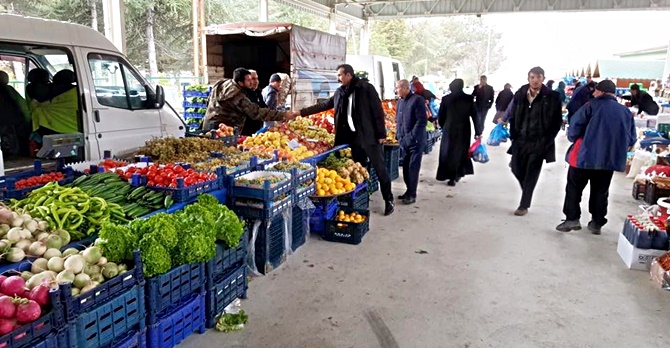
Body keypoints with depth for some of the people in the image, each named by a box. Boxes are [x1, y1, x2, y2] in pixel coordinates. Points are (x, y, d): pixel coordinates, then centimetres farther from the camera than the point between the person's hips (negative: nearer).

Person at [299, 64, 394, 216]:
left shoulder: (366, 88, -8)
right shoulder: (339, 92, 10)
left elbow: (378, 111, -9)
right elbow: (323, 105, 17)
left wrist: (381, 134, -11)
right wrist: (301, 112, 15)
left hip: (369, 136, -5)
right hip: (353, 137, 5)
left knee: (380, 168, 2)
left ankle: (388, 200, 13)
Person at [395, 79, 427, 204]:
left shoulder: (417, 100, -11)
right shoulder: (400, 102, 13)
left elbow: (422, 121, -16)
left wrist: (411, 137, -18)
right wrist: (399, 136, 8)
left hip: (416, 141, -7)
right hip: (404, 141, 7)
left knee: (413, 168, -3)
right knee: (405, 167, 11)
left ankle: (412, 195, 4)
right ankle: (409, 190, 24)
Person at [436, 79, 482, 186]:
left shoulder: (446, 99, -5)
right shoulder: (469, 99, -4)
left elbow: (441, 116, 0)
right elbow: (475, 116, -4)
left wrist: (443, 127, 17)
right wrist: (478, 132, 1)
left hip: (449, 130, -1)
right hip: (464, 130, 1)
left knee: (449, 152, 8)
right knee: (461, 151, 16)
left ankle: (451, 177, 8)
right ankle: (458, 174, 21)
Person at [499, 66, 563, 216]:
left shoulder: (552, 97, -9)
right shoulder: (520, 94, 1)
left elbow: (557, 122, -5)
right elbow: (512, 115, 10)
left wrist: (546, 141, -10)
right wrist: (513, 135, 3)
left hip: (538, 142, -4)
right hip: (521, 140, 4)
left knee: (531, 174, 0)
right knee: (516, 168, 8)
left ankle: (524, 205, 10)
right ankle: (527, 190, 38)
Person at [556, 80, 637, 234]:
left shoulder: (593, 105, -5)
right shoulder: (626, 112, 9)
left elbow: (575, 125, -11)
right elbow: (632, 138, 10)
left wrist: (573, 139, 8)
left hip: (586, 155, -4)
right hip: (610, 158, 4)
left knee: (574, 187, 7)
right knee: (600, 191, 14)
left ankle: (572, 219, 2)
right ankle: (597, 223, 18)